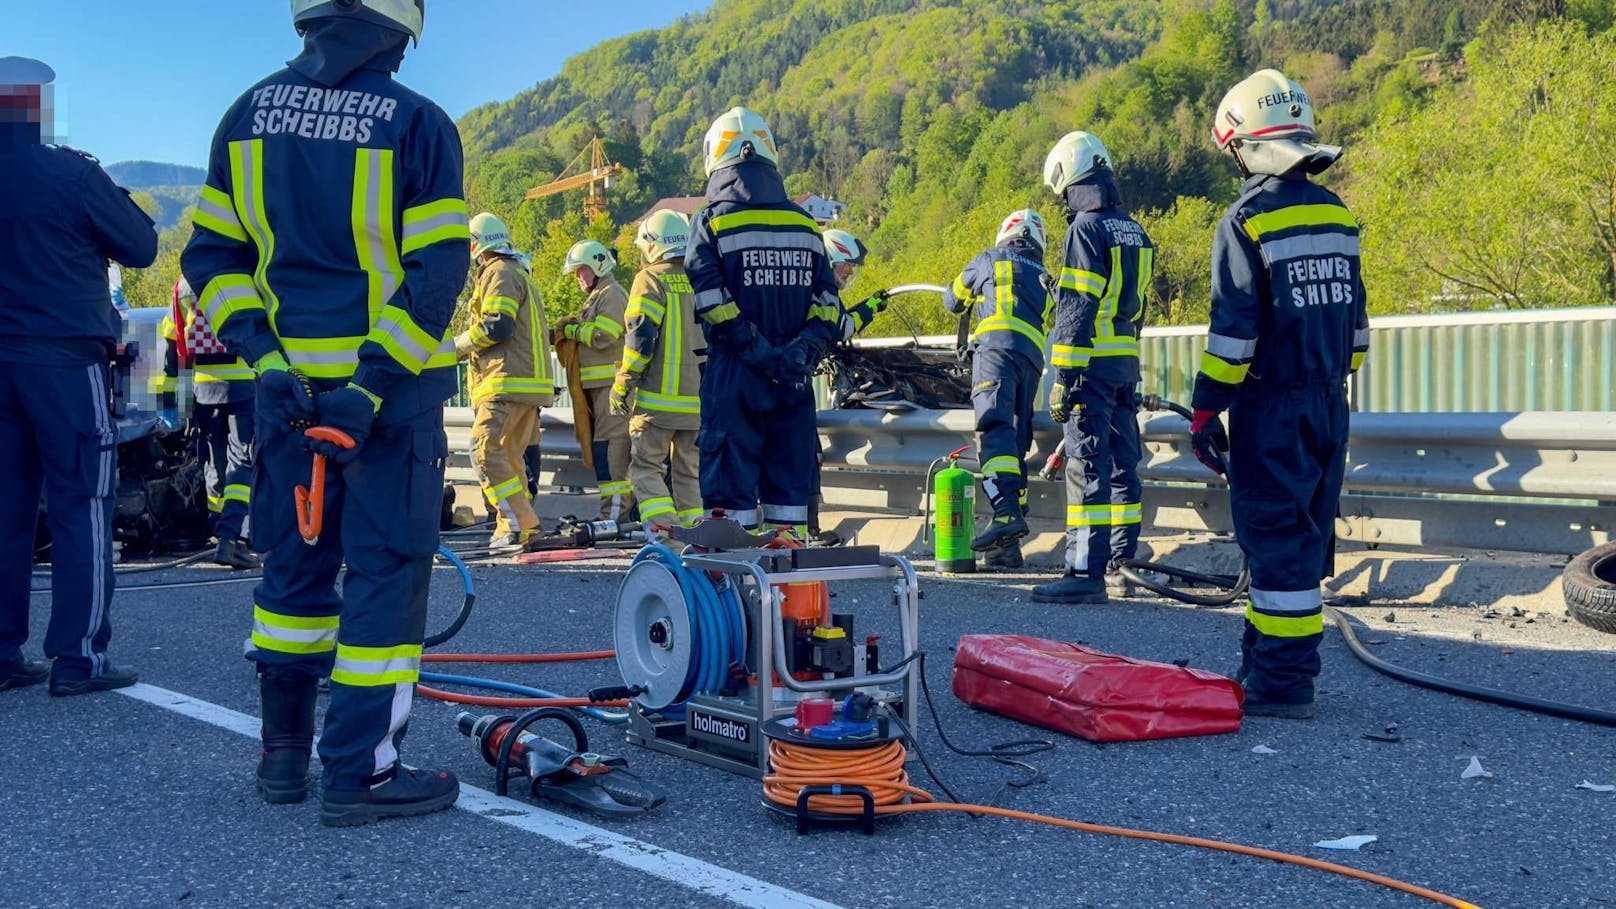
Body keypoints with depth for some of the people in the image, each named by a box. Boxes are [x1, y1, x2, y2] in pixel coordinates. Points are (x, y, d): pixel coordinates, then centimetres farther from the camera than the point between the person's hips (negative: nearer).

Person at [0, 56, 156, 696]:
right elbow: (141, 248, -1)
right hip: (64, 360, -6)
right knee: (81, 508, -1)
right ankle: (77, 658, -1)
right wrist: (106, 194, 12)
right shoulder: (72, 174, -10)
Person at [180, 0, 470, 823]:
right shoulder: (418, 125, -10)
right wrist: (373, 387, -15)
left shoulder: (249, 116, 4)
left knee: (294, 562, 16)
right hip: (391, 389, -5)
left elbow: (211, 257, 3)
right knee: (385, 569, 3)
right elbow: (436, 276, -16)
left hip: (289, 384, 5)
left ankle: (284, 754, 25)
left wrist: (265, 358, -2)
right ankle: (360, 772, 5)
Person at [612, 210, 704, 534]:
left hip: (659, 398, -5)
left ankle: (664, 527, -13)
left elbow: (640, 337, -13)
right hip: (702, 399, 5)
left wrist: (622, 386, -5)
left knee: (645, 466, 1)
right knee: (691, 470, 14)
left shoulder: (651, 279, -6)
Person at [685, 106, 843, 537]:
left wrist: (755, 349, -14)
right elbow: (827, 301, 6)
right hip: (794, 379, 4)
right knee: (790, 472, 11)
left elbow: (710, 301, -15)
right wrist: (806, 348, -4)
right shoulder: (805, 224, 11)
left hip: (734, 374, -4)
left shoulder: (712, 221, -3)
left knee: (731, 473, 0)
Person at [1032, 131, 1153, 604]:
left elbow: (1077, 309, -16)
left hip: (1092, 365, -8)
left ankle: (1086, 572, -10)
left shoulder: (1086, 228, -11)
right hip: (1127, 365, 8)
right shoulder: (1134, 231, 15)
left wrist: (1063, 378, -16)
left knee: (1088, 466, -9)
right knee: (1122, 464, 12)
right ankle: (1123, 564, 19)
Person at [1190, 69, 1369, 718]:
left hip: (1271, 408, -7)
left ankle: (1281, 687, -1)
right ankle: (1275, 663, 24)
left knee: (1275, 542, -4)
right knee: (1305, 536, 13)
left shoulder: (1247, 222, -12)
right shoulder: (1337, 215, 10)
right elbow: (1355, 320, 15)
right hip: (1328, 407, 8)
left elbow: (1232, 331, -16)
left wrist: (1204, 412, -10)